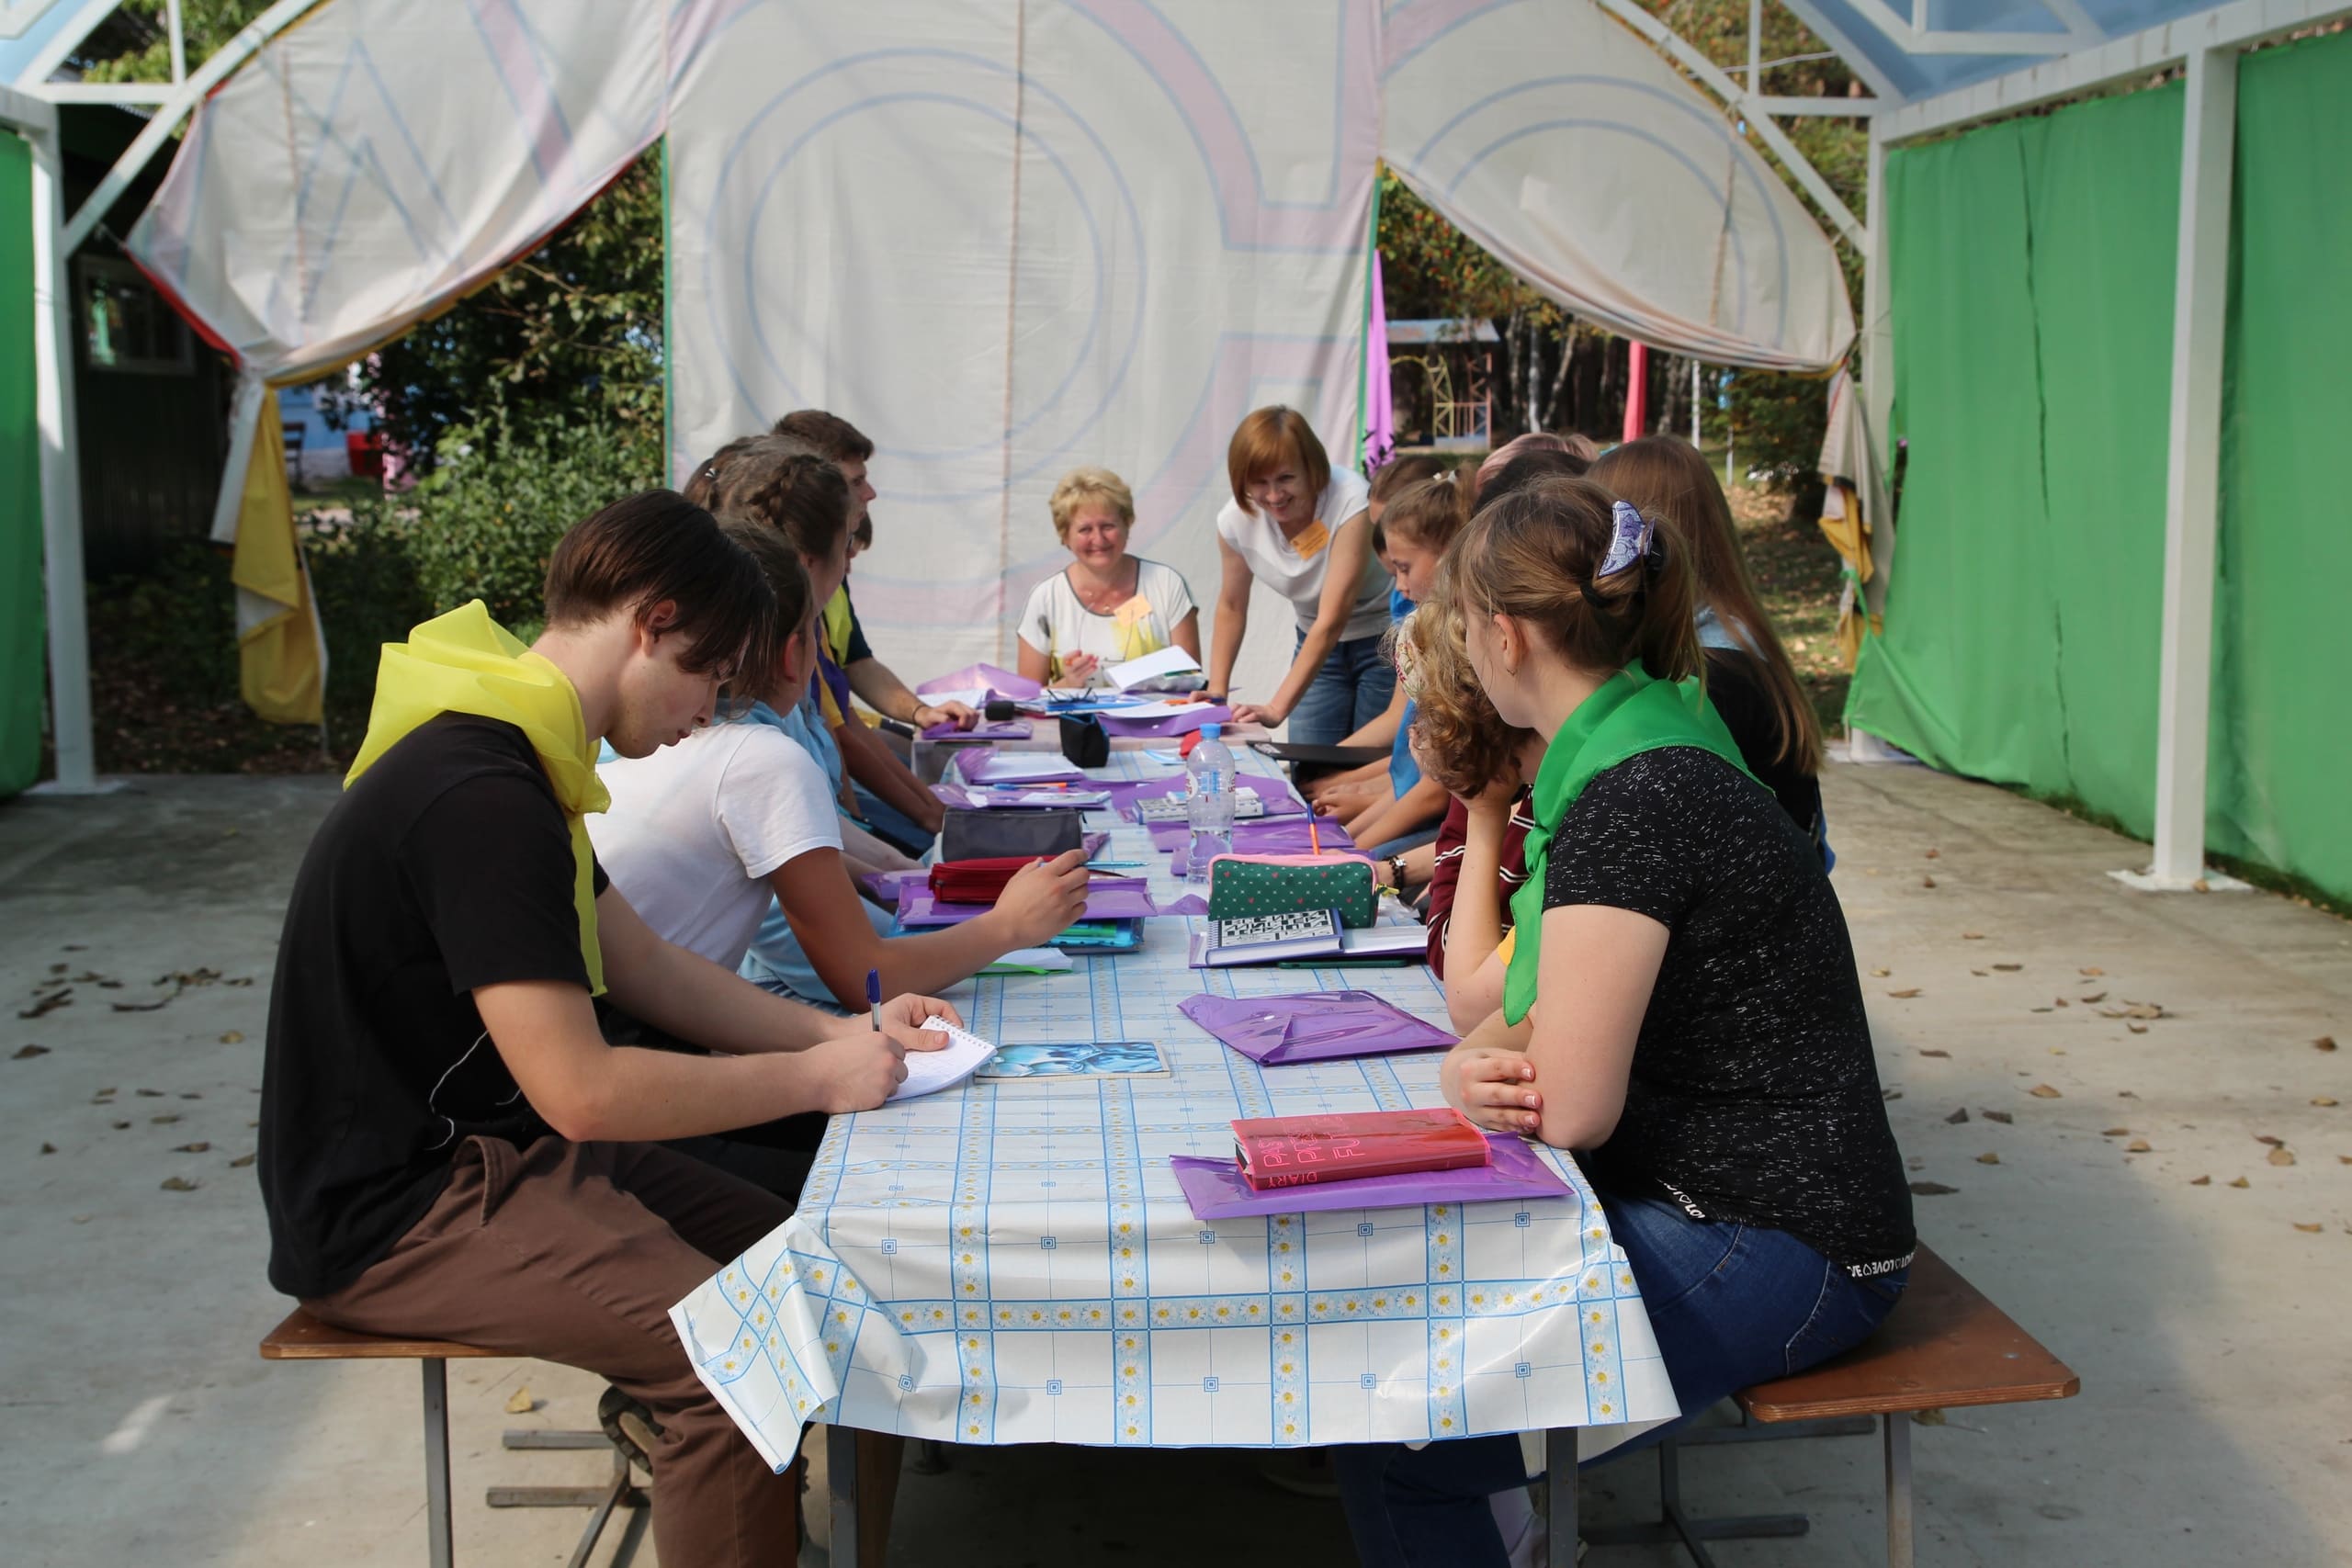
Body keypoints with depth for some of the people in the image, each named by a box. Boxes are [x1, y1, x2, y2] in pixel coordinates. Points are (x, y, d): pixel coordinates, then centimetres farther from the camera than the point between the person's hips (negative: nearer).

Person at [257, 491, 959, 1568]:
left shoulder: (502, 754, 9)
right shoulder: (481, 800, -25)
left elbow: (647, 968, 13)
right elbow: (582, 1091, -27)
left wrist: (838, 1032, 2)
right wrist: (819, 1079, -16)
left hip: (482, 1150, 10)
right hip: (392, 1215, -10)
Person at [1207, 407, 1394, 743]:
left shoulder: (1349, 501, -30)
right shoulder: (1236, 519, -15)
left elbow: (1332, 620, -32)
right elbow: (1231, 607, 2)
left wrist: (1277, 708, -37)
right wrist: (1216, 692, -4)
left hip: (1383, 639, -4)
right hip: (1317, 643, 4)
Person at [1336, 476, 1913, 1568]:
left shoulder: (1633, 803, -24)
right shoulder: (1635, 753, 7)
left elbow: (1569, 1107, -24)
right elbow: (1526, 1017, 10)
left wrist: (1493, 1074, -3)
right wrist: (1469, 1070, -11)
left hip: (1768, 1251, -10)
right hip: (1688, 1193, 10)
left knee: (1392, 1440, -17)